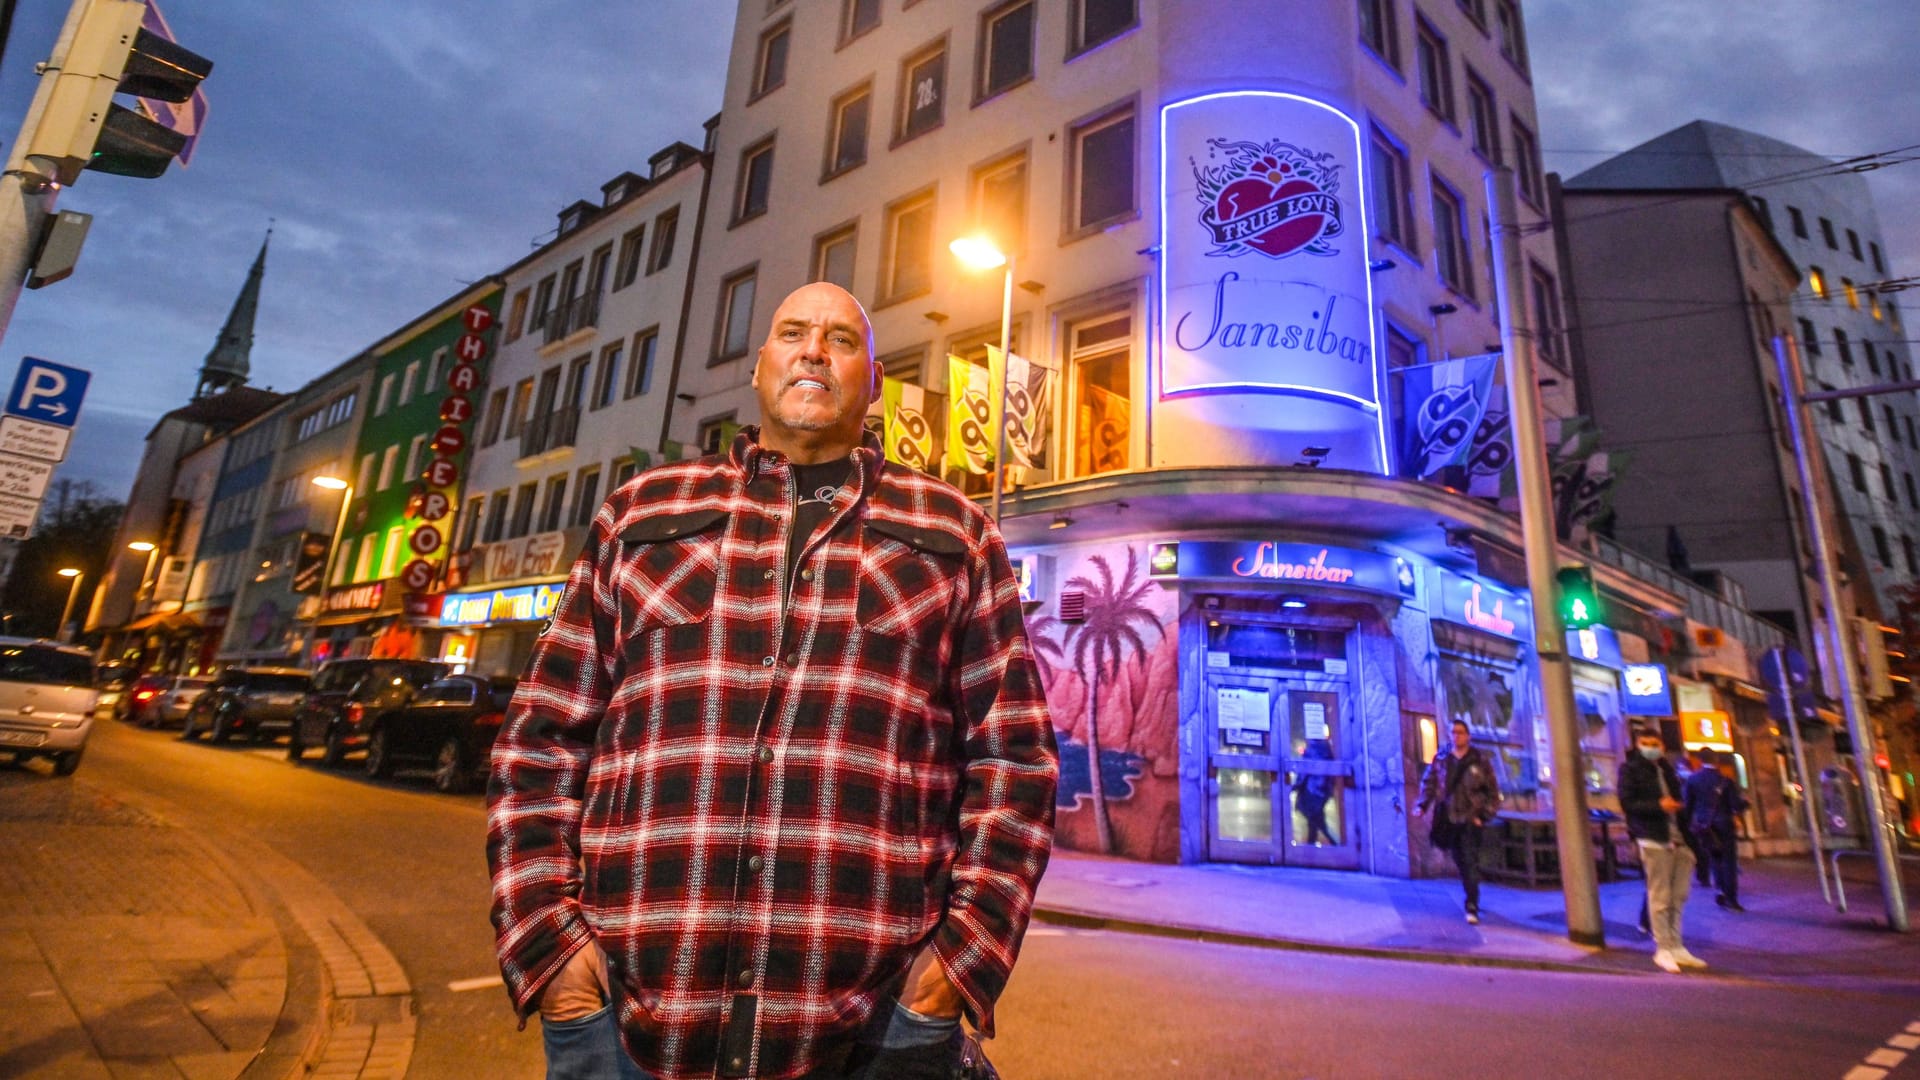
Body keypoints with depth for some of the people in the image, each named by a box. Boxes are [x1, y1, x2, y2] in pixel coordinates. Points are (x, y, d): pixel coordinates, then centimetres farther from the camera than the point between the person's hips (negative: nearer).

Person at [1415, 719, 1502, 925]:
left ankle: (1472, 907, -5)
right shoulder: (1440, 758, 4)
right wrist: (1422, 805, -6)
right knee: (1460, 862, 13)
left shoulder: (1480, 761, -1)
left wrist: (1485, 816, -7)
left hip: (1471, 820, -3)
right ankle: (1472, 898, 32)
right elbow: (1428, 783, 8)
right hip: (1448, 819, 3)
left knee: (1471, 863, -9)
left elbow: (1493, 792, 2)